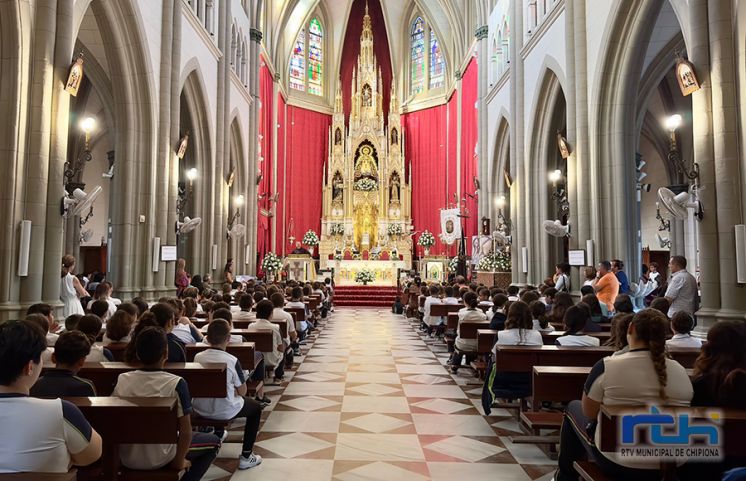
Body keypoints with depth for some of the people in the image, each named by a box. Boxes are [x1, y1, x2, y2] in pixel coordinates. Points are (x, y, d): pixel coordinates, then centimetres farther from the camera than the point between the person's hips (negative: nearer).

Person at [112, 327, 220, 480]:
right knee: (213, 441, 17)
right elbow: (186, 432, -18)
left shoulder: (121, 379, -8)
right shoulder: (176, 383, -20)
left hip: (126, 458, 5)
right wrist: (179, 461, -2)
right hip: (159, 459, -5)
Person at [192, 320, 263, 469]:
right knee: (256, 407, 22)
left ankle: (218, 435, 59)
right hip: (225, 412, -5)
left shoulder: (197, 357, -8)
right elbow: (242, 391, -11)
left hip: (200, 410, 5)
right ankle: (246, 456, 17)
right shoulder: (232, 361, -21)